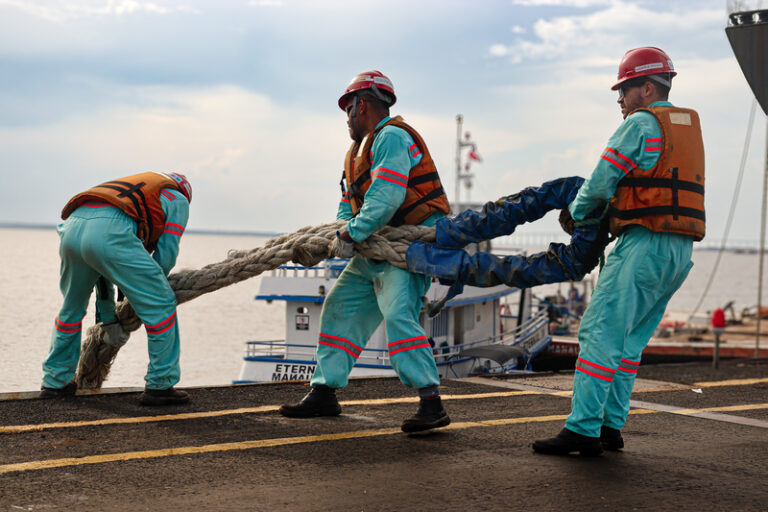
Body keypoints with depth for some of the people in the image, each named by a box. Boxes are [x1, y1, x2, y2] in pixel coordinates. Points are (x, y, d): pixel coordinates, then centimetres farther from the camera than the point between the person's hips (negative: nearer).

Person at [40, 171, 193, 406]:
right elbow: (166, 256, 15)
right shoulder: (178, 200, 27)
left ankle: (55, 381, 37)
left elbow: (103, 263, 41)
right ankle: (160, 385, 11)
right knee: (161, 304, 7)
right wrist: (147, 285, 33)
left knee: (72, 308, 28)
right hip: (108, 233, -7)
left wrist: (108, 318, 43)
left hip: (72, 228, 7)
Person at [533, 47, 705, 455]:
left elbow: (600, 185, -6)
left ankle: (583, 429, -14)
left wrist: (576, 214, 13)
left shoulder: (640, 124, -6)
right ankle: (610, 427, 14)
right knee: (629, 341, 14)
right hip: (681, 252, 9)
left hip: (645, 245, -9)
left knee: (600, 334, -9)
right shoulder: (689, 124, 19)